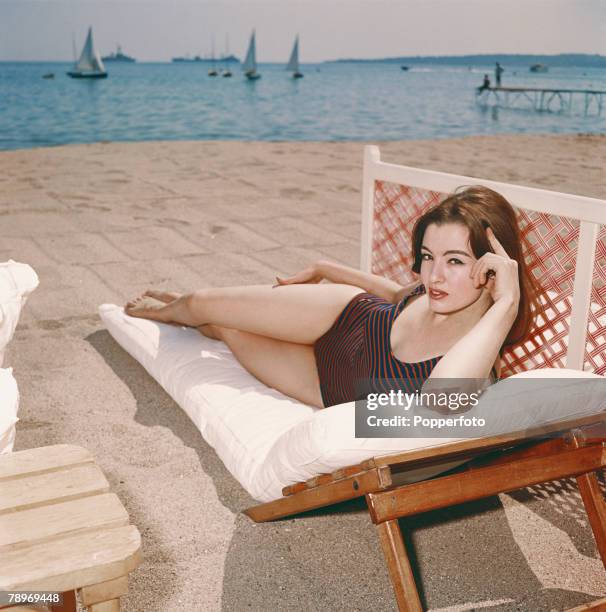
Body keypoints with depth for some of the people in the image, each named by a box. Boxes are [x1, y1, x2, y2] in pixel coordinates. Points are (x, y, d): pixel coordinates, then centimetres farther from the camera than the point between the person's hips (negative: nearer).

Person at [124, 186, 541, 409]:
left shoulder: (477, 366, -40)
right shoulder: (443, 289, -23)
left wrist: (506, 305, -54)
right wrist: (324, 269, 13)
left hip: (334, 393, -3)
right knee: (223, 326, 15)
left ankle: (179, 309, 47)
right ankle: (175, 308, 56)